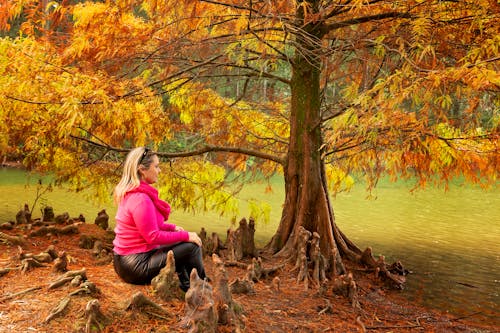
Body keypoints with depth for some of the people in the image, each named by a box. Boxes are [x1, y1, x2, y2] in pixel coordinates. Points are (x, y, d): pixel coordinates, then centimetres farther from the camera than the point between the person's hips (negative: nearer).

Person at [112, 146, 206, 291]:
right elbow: (153, 236, -22)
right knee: (192, 247, -9)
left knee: (181, 246, 24)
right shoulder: (140, 199, -24)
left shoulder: (130, 194, 8)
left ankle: (187, 289, 26)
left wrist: (172, 227, 8)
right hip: (137, 266, -11)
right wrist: (185, 235, -14)